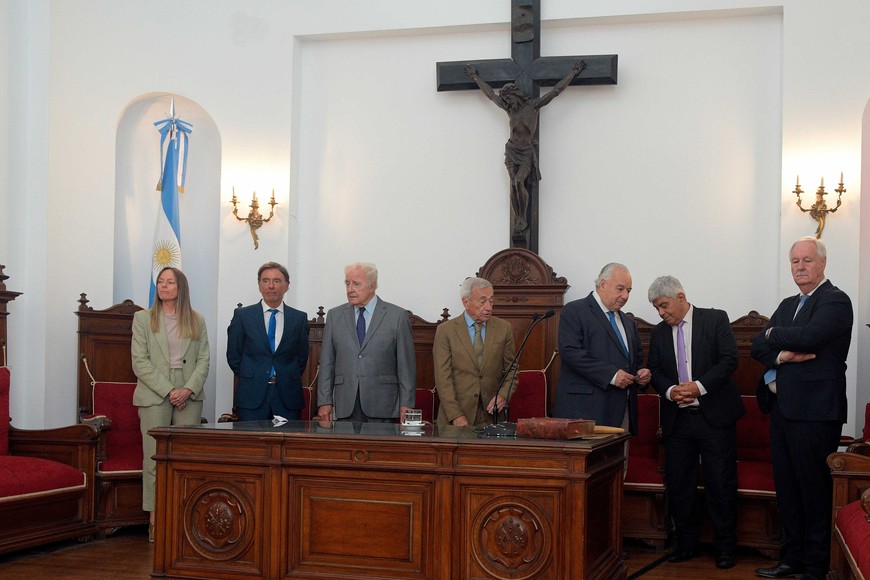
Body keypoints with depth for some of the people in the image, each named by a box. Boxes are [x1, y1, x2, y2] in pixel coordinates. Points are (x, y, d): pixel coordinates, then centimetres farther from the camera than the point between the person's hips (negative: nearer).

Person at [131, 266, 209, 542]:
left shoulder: (197, 320, 12)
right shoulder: (143, 318, 6)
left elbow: (204, 359, 7)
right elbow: (140, 361, -2)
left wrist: (189, 389, -10)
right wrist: (168, 391, -11)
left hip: (190, 395, 2)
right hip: (154, 395, -2)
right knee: (154, 458, -4)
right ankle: (155, 521, -1)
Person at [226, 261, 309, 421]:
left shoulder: (299, 318, 8)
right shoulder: (243, 315, 5)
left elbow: (302, 356, 13)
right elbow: (233, 355, 7)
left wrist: (288, 381, 5)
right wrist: (250, 379, 5)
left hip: (287, 397, 1)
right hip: (252, 396, -1)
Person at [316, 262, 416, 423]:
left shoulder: (397, 316, 1)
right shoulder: (334, 315, 10)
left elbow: (406, 364, 0)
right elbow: (327, 362, 9)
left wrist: (406, 404, -5)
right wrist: (324, 402, 3)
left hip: (382, 407, -2)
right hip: (345, 408, 2)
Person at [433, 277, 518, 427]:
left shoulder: (504, 328, 3)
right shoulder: (446, 330, -3)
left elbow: (511, 370, 8)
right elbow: (443, 377, -7)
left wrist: (503, 395, -11)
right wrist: (456, 416, -15)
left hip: (492, 415, 2)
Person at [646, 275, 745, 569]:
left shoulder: (716, 319, -1)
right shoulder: (658, 332, 12)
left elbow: (729, 359, -9)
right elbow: (655, 371, 9)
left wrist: (699, 386, -18)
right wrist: (670, 390, -12)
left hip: (714, 416, -4)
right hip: (677, 419, 4)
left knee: (721, 484, 0)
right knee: (677, 484, 6)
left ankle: (724, 547, 11)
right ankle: (686, 542, 19)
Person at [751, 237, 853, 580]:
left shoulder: (836, 301, -7)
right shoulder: (788, 305, 18)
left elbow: (808, 336, -23)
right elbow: (758, 347, 10)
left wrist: (774, 334, -5)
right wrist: (783, 355, -11)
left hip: (814, 410, -8)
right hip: (782, 407, 8)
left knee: (814, 489, 0)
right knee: (787, 487, 12)